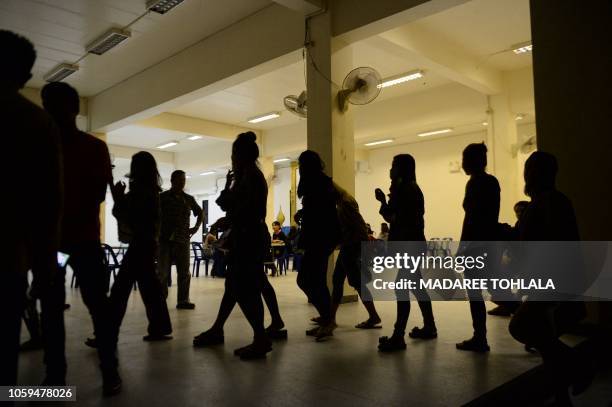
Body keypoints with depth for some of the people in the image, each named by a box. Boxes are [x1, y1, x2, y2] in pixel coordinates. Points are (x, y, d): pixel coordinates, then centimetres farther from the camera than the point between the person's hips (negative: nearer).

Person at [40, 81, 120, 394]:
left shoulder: (94, 147, 3)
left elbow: (98, 193, -4)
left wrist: (72, 220, -17)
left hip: (84, 239, -3)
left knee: (97, 303, -4)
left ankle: (109, 370, 2)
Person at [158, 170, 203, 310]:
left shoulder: (189, 199, 9)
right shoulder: (162, 197, 0)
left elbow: (200, 212, 23)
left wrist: (196, 227, 12)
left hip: (183, 240, 3)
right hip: (165, 240, -3)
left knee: (184, 272, 4)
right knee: (163, 272, -1)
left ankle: (183, 300, 12)